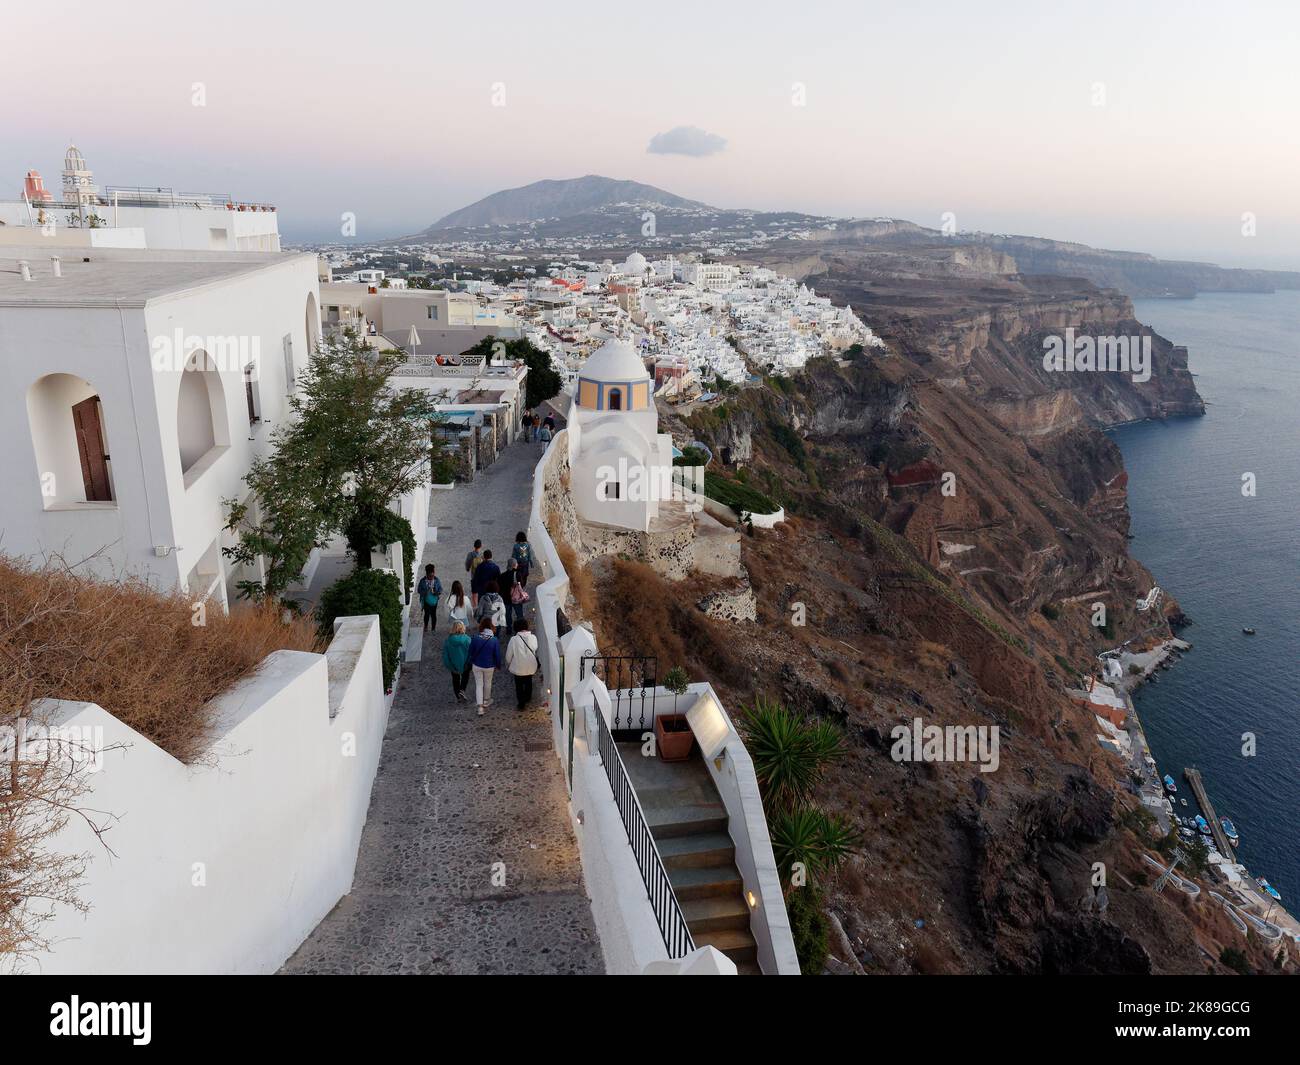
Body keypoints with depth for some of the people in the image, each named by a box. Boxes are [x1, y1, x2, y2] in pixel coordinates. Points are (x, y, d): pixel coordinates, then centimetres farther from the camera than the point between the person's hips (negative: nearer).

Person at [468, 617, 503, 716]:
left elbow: (470, 652, -4)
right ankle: (486, 701, 41)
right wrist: (498, 665, 6)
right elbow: (498, 655, -10)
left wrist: (471, 663, 13)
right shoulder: (495, 640, -17)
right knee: (487, 683, 21)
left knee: (479, 684, 9)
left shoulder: (475, 639, -15)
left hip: (477, 665, 0)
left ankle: (480, 706, 3)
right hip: (489, 666, 0)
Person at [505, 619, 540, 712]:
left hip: (518, 667, -3)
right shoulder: (533, 638, -14)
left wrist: (508, 665, 6)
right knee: (528, 682, 28)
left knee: (519, 686, 16)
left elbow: (509, 655, -12)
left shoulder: (514, 639, -22)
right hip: (531, 666, 3)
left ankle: (521, 704, 23)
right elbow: (536, 651, 1)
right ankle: (528, 698, 47)